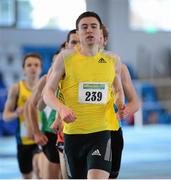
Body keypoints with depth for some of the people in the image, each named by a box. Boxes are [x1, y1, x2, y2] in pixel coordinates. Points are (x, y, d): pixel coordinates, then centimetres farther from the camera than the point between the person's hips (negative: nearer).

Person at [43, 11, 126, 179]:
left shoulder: (112, 61, 7)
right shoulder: (65, 57, 0)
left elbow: (118, 90, 24)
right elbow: (47, 92, 0)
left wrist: (119, 102, 1)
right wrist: (61, 108, -20)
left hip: (101, 132, 0)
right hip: (72, 133, 0)